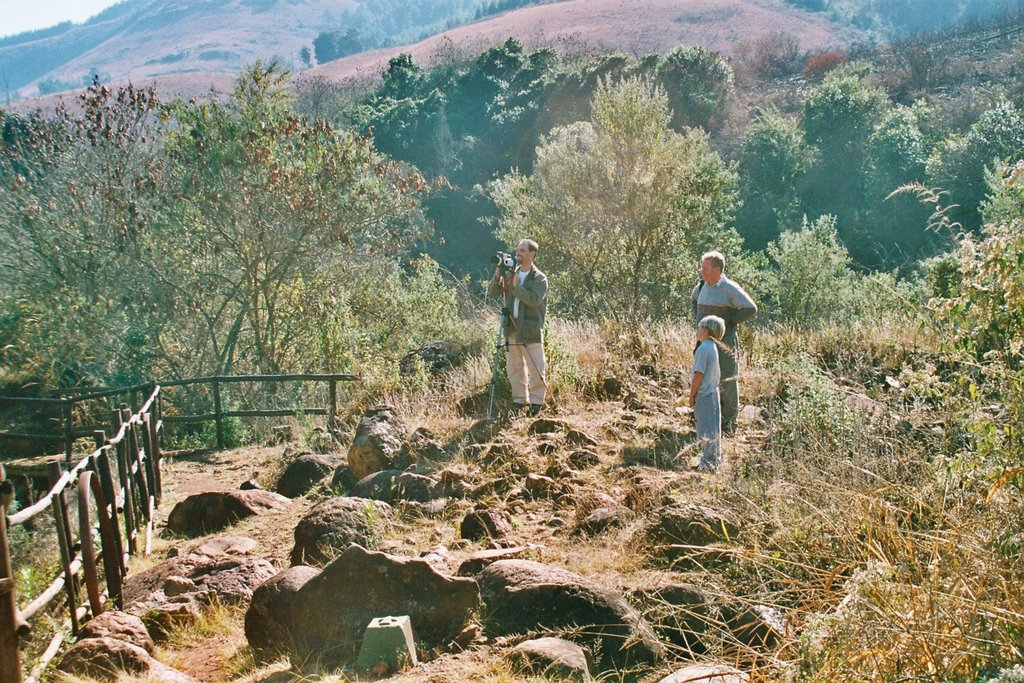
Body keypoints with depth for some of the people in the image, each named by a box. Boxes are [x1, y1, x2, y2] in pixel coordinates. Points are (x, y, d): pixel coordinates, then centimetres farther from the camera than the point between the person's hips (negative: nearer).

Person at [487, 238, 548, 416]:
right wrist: (497, 276, -10)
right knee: (514, 367, 9)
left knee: (536, 368, -4)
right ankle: (519, 400, 19)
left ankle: (537, 401, 5)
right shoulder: (511, 274, 11)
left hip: (531, 330, -5)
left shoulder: (539, 278, -4)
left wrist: (516, 286, -18)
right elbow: (492, 292, 6)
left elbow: (534, 299, -21)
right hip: (512, 329, 5)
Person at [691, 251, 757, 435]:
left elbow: (751, 309, -16)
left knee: (727, 382, 1)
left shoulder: (730, 289, -13)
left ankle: (729, 423, 10)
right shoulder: (701, 286, 7)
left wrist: (728, 321, -14)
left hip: (725, 341, -7)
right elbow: (694, 299, 31)